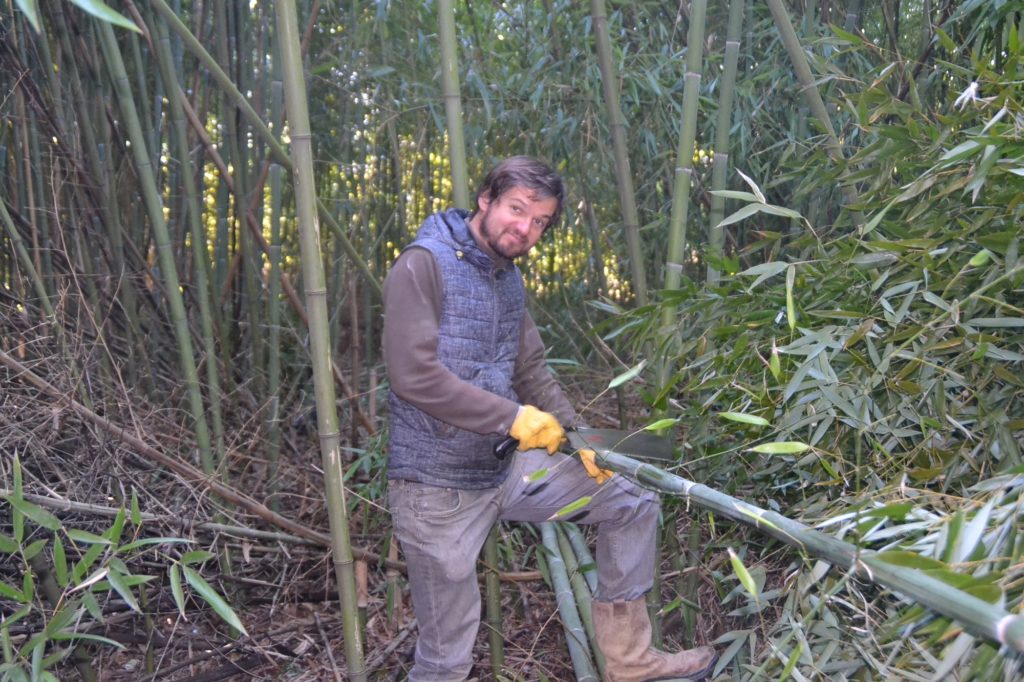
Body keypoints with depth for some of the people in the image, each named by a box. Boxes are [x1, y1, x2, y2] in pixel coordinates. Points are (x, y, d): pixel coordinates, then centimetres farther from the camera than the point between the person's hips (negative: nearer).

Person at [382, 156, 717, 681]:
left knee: (632, 503, 11)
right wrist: (514, 418, -22)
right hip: (438, 487, -8)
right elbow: (413, 374, -26)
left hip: (507, 469, 8)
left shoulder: (509, 280, 10)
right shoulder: (423, 265, -15)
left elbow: (531, 371, 15)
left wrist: (578, 438, 2)